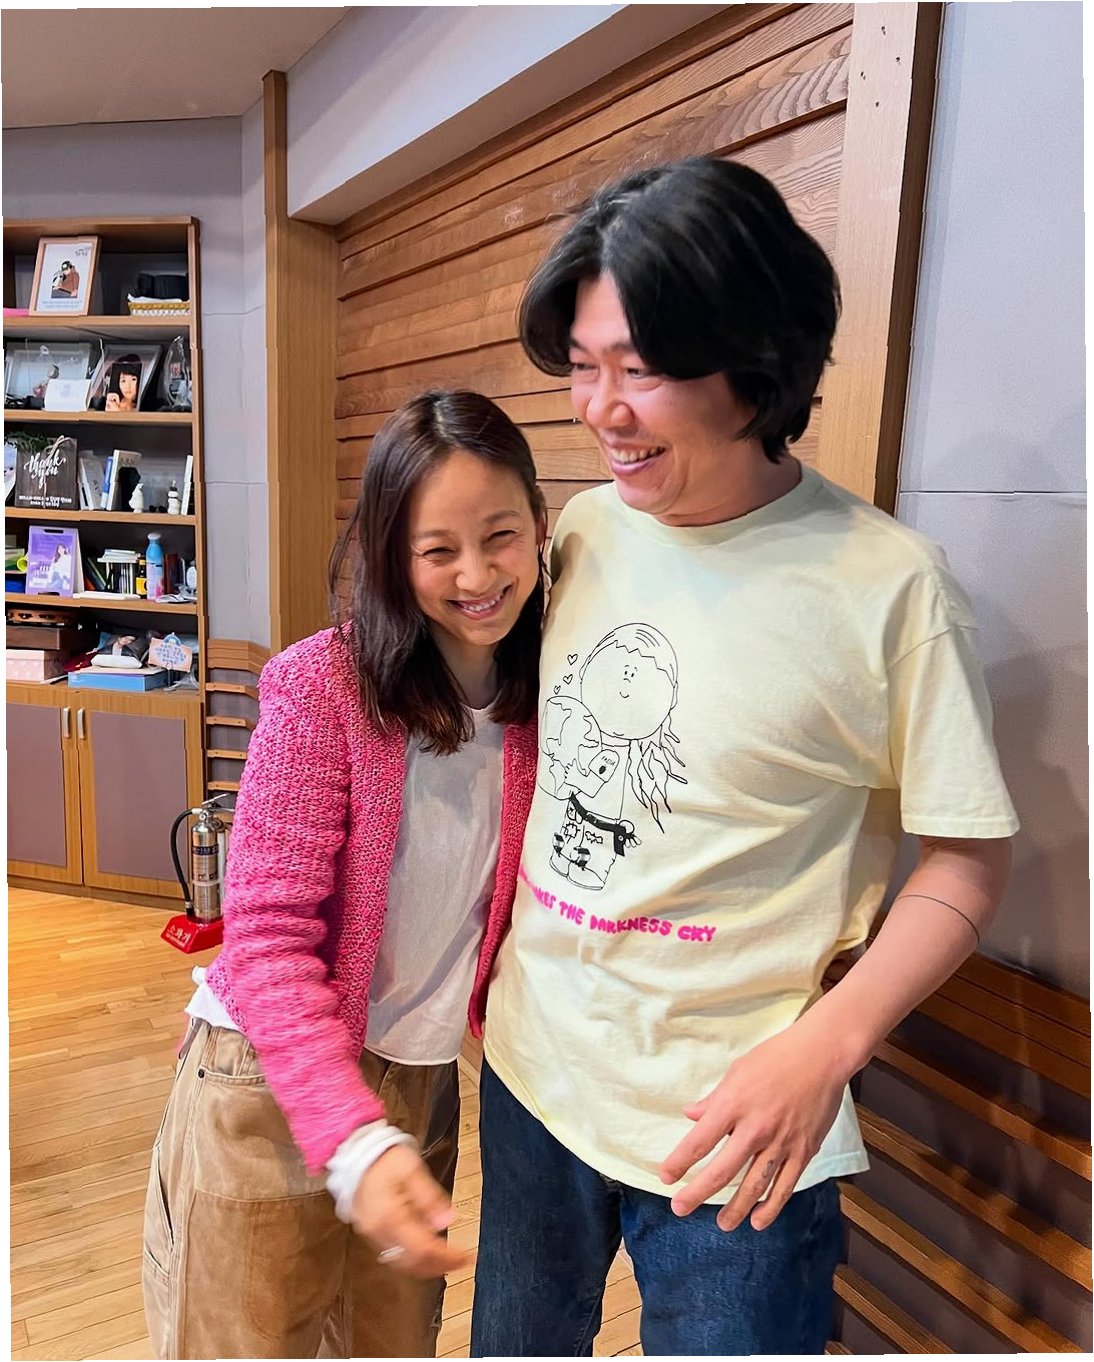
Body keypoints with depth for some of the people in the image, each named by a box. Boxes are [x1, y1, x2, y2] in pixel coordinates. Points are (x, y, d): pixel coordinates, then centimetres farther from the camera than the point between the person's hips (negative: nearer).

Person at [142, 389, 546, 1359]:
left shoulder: (540, 695, -5)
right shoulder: (322, 684, -19)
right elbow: (268, 933, -19)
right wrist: (354, 1140, -29)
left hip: (422, 1083, 5)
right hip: (274, 1085, -4)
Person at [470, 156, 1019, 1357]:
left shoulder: (886, 583, -18)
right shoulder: (584, 528, -2)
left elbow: (967, 857, -9)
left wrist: (822, 1048, -20)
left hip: (731, 1129, -5)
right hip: (530, 1071, 6)